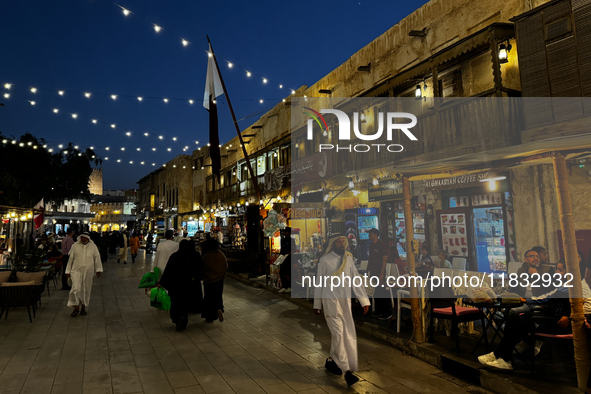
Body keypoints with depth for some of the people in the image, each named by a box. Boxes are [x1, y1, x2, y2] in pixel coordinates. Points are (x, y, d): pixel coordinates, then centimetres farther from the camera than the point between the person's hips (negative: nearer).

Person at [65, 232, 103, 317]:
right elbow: (71, 259, 8)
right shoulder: (75, 246, 2)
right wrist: (68, 271, 8)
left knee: (86, 290, 7)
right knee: (76, 288, -10)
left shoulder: (93, 246, 3)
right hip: (77, 271, -1)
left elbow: (97, 258, 5)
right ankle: (76, 308, 3)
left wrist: (98, 270, 1)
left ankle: (83, 308, 20)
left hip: (88, 272, 1)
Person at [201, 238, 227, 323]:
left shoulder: (206, 256, -19)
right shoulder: (220, 254, -8)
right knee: (218, 296, 20)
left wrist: (203, 277, 11)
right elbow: (226, 266, 2)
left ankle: (209, 317, 19)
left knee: (208, 297, 12)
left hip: (208, 280, -3)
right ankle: (219, 309, -5)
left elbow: (202, 269, -9)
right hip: (219, 280, 3)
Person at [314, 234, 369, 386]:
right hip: (330, 301, -5)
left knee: (348, 335, 9)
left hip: (345, 301, 5)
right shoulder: (324, 260, -5)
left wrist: (364, 301, 1)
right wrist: (317, 304, 4)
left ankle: (331, 360, 29)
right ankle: (347, 370, 1)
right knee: (338, 333, -8)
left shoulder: (348, 259, 7)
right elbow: (319, 283, 1)